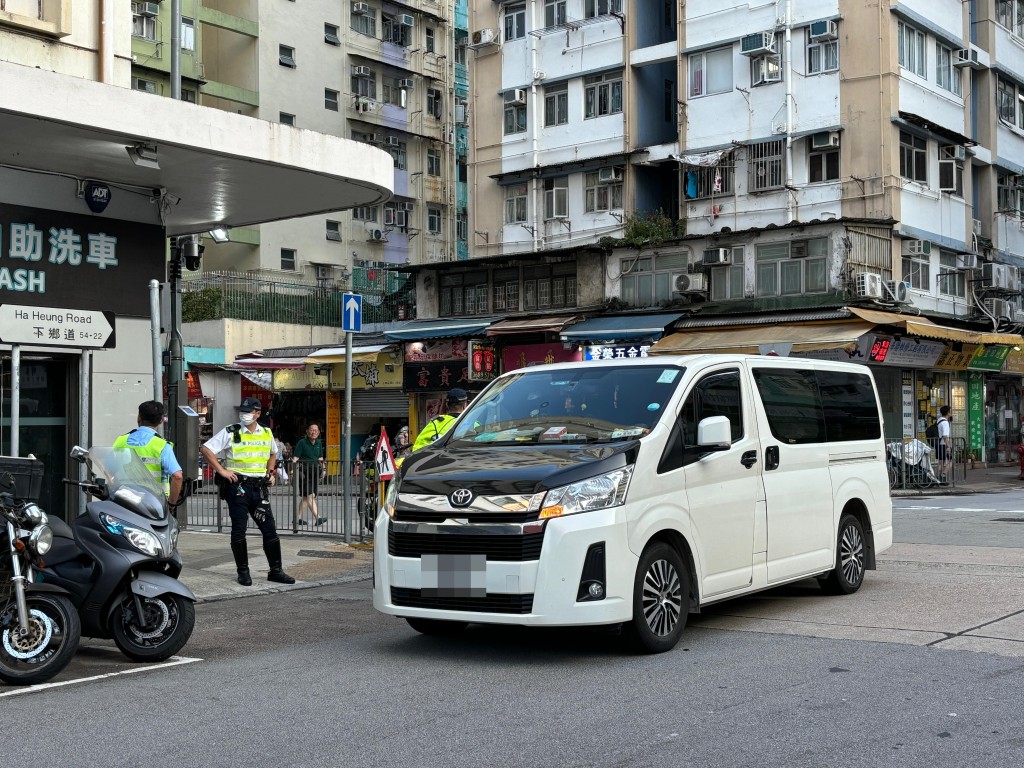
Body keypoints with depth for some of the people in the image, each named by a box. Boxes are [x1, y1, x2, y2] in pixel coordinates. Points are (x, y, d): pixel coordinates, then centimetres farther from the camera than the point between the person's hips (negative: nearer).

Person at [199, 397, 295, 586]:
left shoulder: (267, 434, 10)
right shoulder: (230, 432, -4)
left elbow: (273, 454, 29)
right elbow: (206, 449, -6)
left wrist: (270, 472, 14)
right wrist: (221, 470, -10)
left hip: (259, 487, 4)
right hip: (237, 486, -4)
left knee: (270, 530, 3)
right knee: (239, 531, -1)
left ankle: (275, 571, 11)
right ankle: (243, 572, 9)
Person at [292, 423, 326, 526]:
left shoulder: (319, 443, 14)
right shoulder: (302, 442, -5)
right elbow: (295, 458, -9)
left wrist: (323, 467, 14)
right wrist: (294, 469, -21)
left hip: (314, 471, 7)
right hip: (303, 471, -7)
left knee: (306, 497, 9)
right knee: (310, 495, -15)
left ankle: (298, 517, 17)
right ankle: (317, 518, -22)